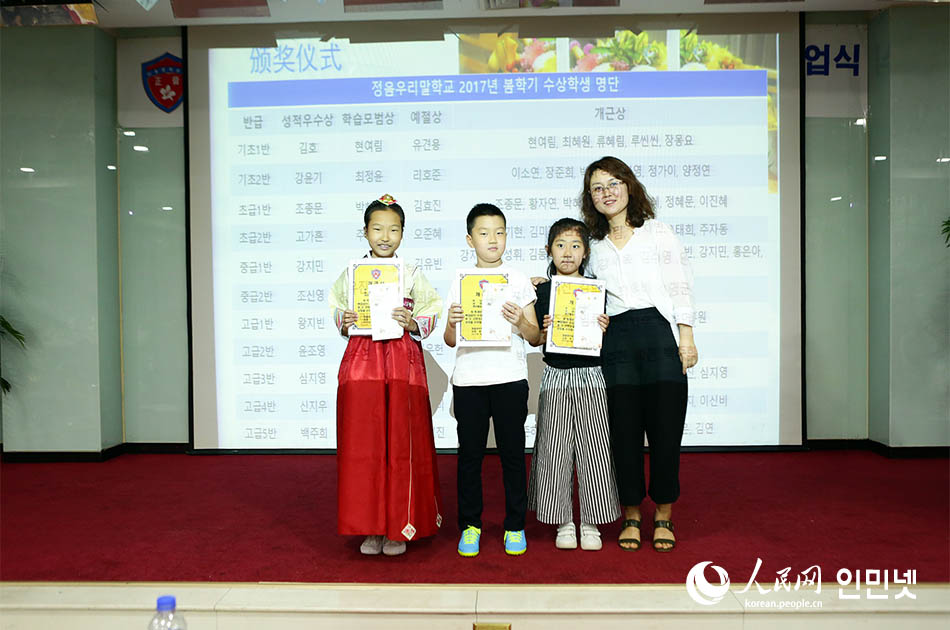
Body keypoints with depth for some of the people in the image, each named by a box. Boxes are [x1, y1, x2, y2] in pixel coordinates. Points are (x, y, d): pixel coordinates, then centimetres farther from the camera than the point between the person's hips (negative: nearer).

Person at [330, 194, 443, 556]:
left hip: (403, 362, -1)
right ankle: (371, 528, 16)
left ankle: (400, 527, 16)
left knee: (402, 443, 2)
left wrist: (413, 324, -14)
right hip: (361, 360, 1)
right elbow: (339, 318, 13)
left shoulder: (412, 274, 4)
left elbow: (429, 320, 5)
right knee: (362, 444, 2)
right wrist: (344, 324, -8)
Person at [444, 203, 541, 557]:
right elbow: (450, 341, 10)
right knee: (470, 453, 6)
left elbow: (536, 339, 6)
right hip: (468, 379, 1)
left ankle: (515, 526, 19)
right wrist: (452, 323, -11)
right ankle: (470, 524, 20)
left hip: (510, 378, -1)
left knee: (512, 452, 5)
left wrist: (521, 322, -14)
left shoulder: (518, 280, 6)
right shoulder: (461, 283, 9)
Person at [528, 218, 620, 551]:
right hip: (556, 376, 0)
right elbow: (536, 340, 4)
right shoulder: (542, 291, 3)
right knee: (555, 450, 3)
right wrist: (546, 332, -15)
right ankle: (564, 523, 17)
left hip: (590, 376, 0)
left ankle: (590, 523, 16)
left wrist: (606, 329, -11)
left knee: (594, 449, 2)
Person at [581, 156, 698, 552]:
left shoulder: (658, 233, 9)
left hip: (659, 335, -2)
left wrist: (686, 339, -3)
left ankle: (664, 517, 15)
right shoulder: (593, 245, 15)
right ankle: (631, 517, 17)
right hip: (615, 341, 2)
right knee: (624, 430, 3)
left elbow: (680, 288, 5)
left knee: (665, 427, 0)